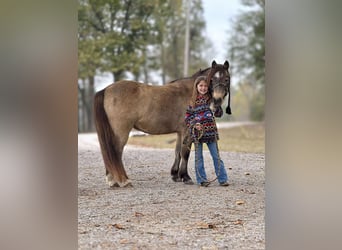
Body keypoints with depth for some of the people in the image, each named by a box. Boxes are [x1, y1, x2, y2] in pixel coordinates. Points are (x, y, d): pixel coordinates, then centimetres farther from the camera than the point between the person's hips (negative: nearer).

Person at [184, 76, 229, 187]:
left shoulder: (211, 99, 3)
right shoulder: (193, 101, 3)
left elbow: (219, 114, 4)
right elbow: (187, 117, 4)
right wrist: (194, 124, -13)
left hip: (210, 131, 0)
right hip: (197, 132, 0)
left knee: (216, 156, 2)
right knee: (198, 157, 5)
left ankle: (223, 179, 5)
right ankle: (202, 180, 13)